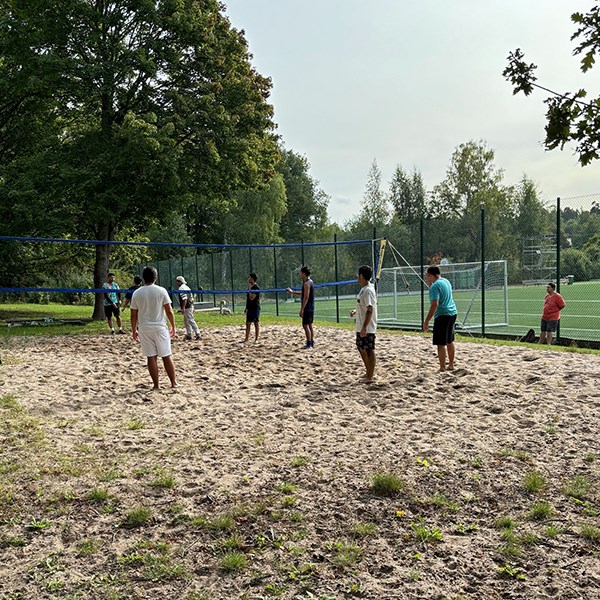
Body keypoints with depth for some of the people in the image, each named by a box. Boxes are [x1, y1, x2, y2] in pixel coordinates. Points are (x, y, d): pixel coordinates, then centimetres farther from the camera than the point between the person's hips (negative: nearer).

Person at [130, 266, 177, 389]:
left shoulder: (136, 293, 0)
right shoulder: (161, 291, -6)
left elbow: (133, 315, 3)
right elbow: (169, 311, -5)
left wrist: (134, 330, 14)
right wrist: (173, 326, 6)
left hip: (144, 329, 2)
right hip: (160, 328, -2)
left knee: (151, 358, 6)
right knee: (166, 356, 6)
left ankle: (156, 385, 9)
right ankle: (173, 383, 12)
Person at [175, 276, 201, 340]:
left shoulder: (181, 288, -13)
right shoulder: (186, 287, 17)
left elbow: (185, 299, -23)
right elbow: (191, 297, 18)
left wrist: (183, 308, -24)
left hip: (187, 307, -10)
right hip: (191, 306, 10)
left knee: (191, 321, -10)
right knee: (186, 321, 18)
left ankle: (198, 334, -12)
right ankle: (189, 334, 22)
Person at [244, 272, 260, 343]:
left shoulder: (256, 287, -12)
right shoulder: (250, 287, 14)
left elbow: (252, 298, -22)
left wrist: (250, 289, -17)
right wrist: (246, 308, 18)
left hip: (255, 308, -8)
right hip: (250, 308, 8)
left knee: (256, 323, -1)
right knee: (248, 323, 8)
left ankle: (256, 339, 5)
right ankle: (246, 339, 13)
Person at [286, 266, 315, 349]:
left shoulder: (306, 283, -16)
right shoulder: (311, 282, 15)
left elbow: (306, 297, -21)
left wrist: (302, 309, -21)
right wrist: (292, 292, 31)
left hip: (307, 308, -10)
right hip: (311, 308, 10)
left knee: (305, 325, -8)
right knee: (310, 325, 13)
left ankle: (309, 344, -9)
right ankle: (312, 342, 16)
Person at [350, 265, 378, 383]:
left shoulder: (368, 290, -20)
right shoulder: (364, 289, 11)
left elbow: (370, 310, -25)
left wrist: (364, 327, -28)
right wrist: (355, 311, 11)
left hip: (368, 328, -10)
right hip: (361, 327, 10)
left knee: (369, 350, -1)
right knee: (361, 348, 18)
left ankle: (370, 377, 8)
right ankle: (369, 372, 29)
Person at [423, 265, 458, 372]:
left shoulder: (435, 285, -15)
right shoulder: (446, 281, 12)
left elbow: (435, 304, -24)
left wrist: (426, 321, -23)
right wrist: (429, 282, 21)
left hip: (442, 315, -9)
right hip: (452, 313, 9)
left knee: (441, 343, -4)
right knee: (449, 341, 18)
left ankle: (442, 368, -2)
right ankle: (451, 365, 25)